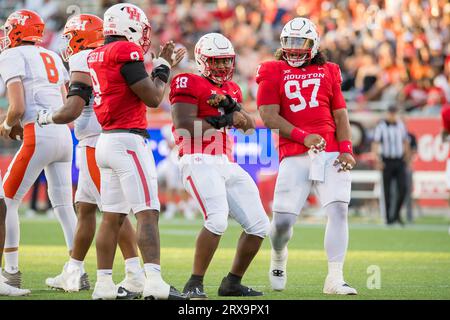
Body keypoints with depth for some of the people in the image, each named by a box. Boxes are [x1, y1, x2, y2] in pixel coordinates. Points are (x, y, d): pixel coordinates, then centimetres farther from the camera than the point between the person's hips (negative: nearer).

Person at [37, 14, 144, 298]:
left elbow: (72, 112, -19)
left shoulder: (84, 66, -12)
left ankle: (137, 277, -15)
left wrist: (46, 117, -1)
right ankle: (74, 273, 25)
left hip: (96, 144, -9)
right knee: (85, 207, 16)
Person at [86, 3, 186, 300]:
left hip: (106, 141, 9)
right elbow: (152, 98, -12)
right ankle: (154, 282, -22)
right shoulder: (126, 52, -11)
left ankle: (104, 284, 11)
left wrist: (163, 66, 23)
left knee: (112, 217, 11)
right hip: (128, 141, -9)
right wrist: (163, 68, 3)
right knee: (148, 213, -12)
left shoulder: (97, 56, 14)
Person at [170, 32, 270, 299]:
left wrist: (232, 105, -5)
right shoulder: (189, 84, -3)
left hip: (227, 165, 9)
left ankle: (232, 283, 18)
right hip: (200, 161, -8)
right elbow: (185, 128, -14)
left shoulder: (231, 89, 21)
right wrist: (223, 120, -11)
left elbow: (250, 125, 12)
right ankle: (195, 285, -17)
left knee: (259, 225, 6)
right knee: (217, 220, -27)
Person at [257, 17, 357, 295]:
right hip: (294, 156, -2)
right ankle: (279, 256, 31)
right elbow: (269, 116, -3)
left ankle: (335, 279, -12)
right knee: (283, 219, -4)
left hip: (331, 154, 2)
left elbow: (340, 114, 12)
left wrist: (346, 149, -3)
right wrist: (303, 137, -13)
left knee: (339, 210, -14)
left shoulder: (328, 72, 15)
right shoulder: (273, 73, 7)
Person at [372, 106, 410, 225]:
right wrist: (378, 160, -18)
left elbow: (406, 142, 19)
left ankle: (396, 213, 10)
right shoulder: (381, 126, -4)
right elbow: (375, 144, -8)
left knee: (403, 188, -7)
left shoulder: (401, 125, 9)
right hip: (387, 162, -3)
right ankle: (389, 216, 6)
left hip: (400, 161, 3)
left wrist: (407, 156, 13)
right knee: (387, 191, 0)